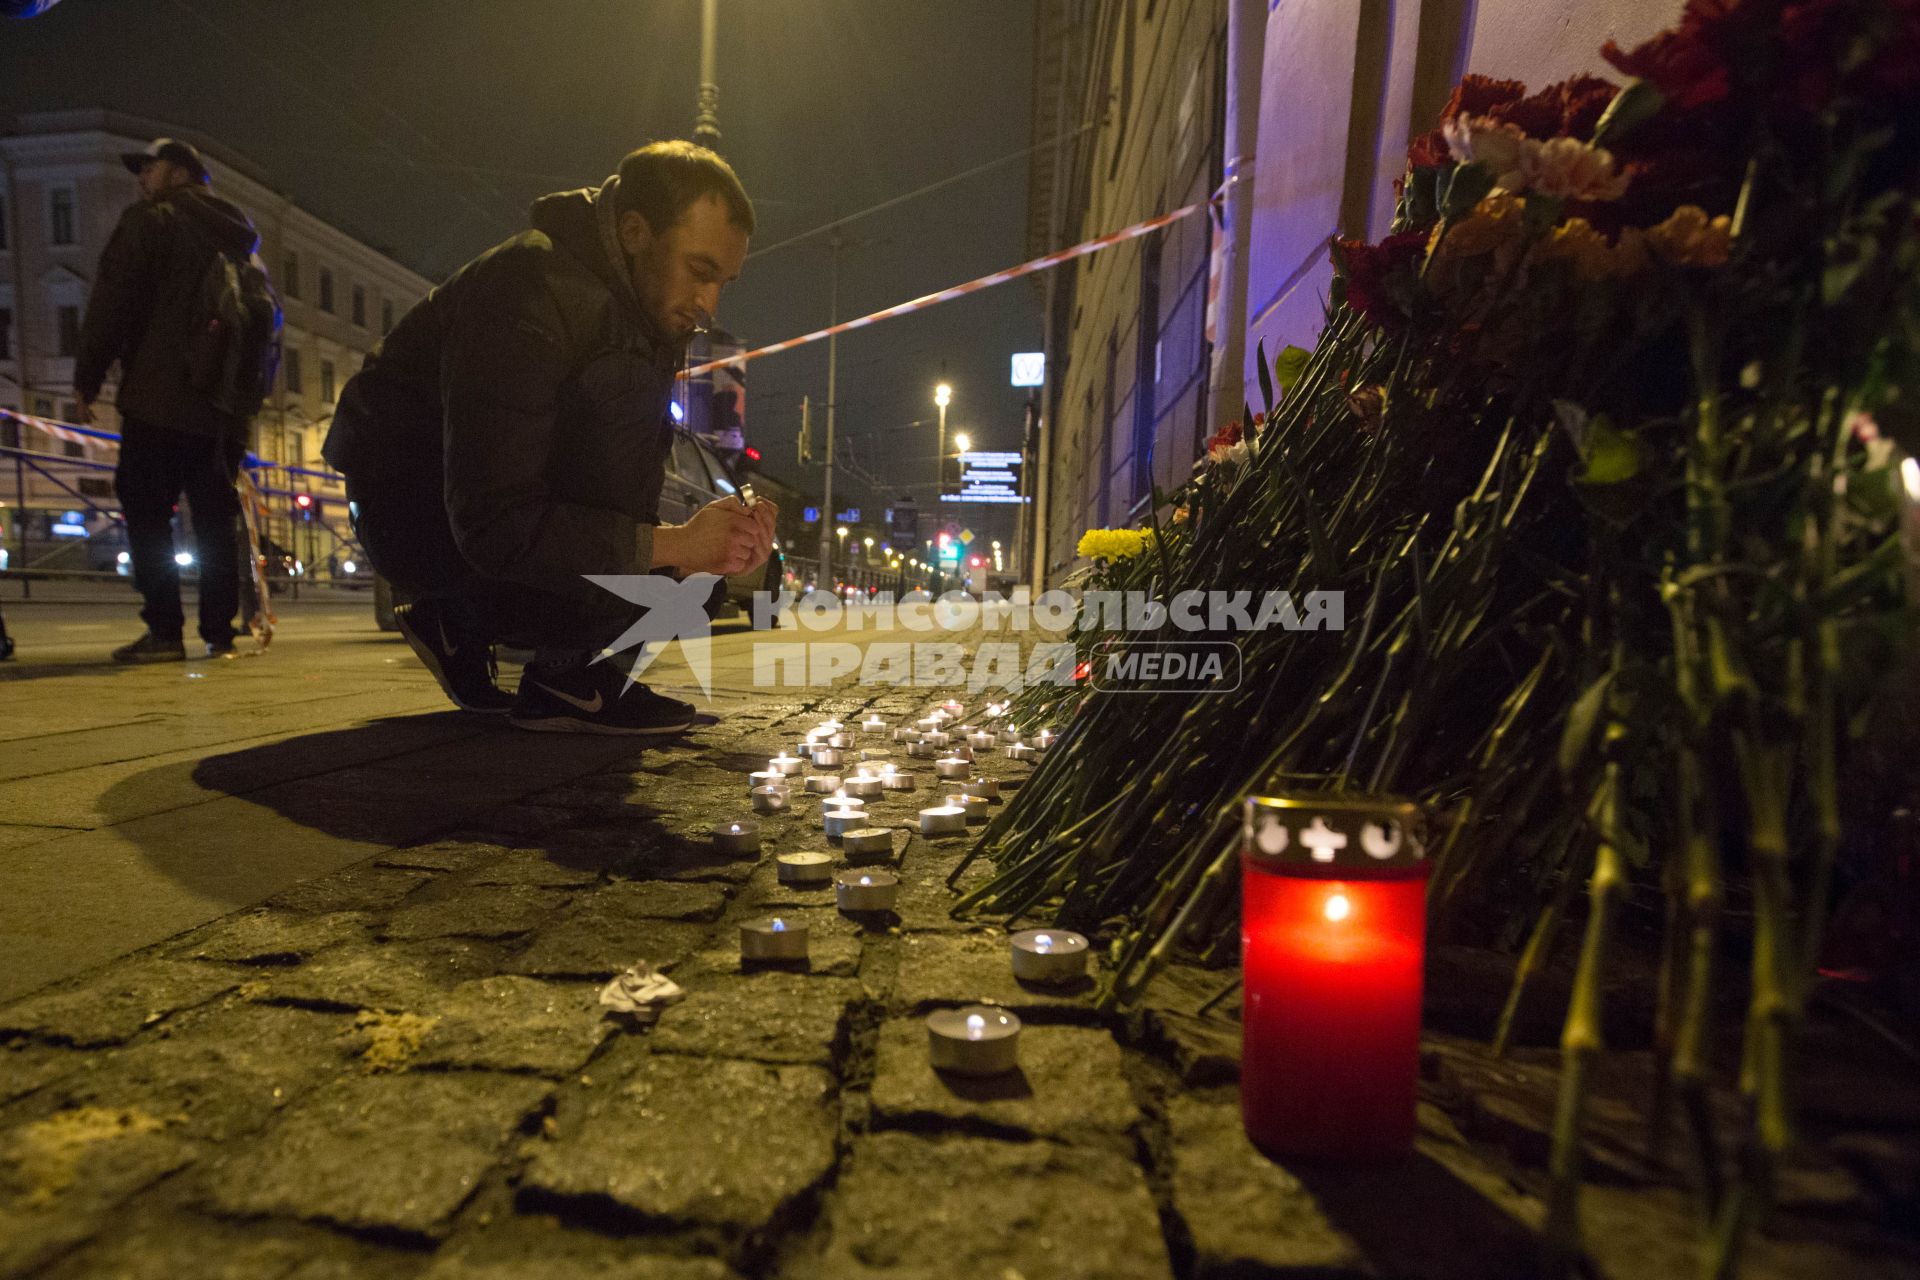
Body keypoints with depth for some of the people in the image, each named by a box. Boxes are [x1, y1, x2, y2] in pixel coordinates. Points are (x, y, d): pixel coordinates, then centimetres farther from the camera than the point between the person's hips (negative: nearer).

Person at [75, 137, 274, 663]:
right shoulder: (236, 236, 20)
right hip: (225, 404, 6)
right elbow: (271, 320, 19)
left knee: (147, 515, -3)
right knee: (217, 521, 6)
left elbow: (110, 302, -4)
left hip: (160, 400, -6)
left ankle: (164, 631, -8)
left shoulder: (149, 221, 2)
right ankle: (220, 631, 3)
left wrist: (87, 378, 0)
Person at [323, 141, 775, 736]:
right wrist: (671, 543, -31)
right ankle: (564, 677, -20)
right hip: (409, 504, -8)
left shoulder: (646, 311, 2)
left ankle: (460, 622, 12)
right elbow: (494, 527, -32)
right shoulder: (531, 290, -25)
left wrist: (705, 545, -17)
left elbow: (624, 490, 1)